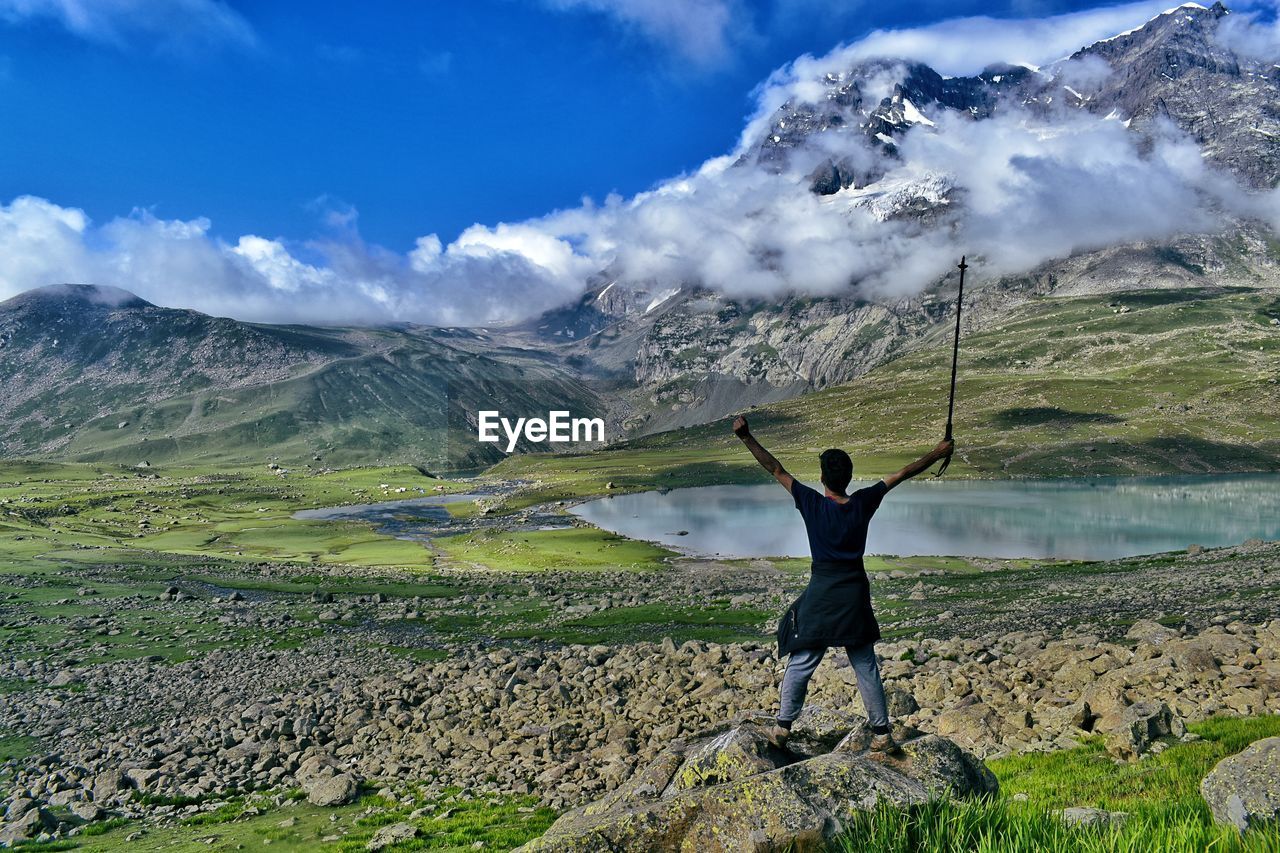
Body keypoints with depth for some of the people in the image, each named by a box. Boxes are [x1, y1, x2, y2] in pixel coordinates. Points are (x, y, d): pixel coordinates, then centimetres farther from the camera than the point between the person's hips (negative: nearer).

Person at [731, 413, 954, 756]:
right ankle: (882, 735, 17)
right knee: (866, 667, 11)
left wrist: (746, 437, -8)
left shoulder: (811, 503, -11)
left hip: (820, 595, -2)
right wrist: (937, 454, 16)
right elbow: (903, 474, 6)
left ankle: (782, 730, 15)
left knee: (800, 664, 8)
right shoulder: (864, 503, -5)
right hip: (855, 595, 3)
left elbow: (775, 469, -10)